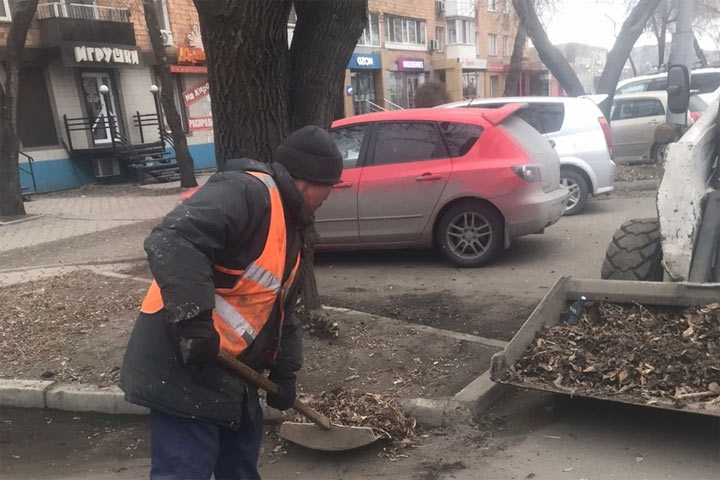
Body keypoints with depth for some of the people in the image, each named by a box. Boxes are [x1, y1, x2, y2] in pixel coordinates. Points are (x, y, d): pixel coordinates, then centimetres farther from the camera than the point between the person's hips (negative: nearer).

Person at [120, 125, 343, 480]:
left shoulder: (288, 226, 15)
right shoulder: (246, 191, -18)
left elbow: (281, 310, 21)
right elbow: (172, 243, -33)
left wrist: (284, 371, 16)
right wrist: (196, 321, -34)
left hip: (227, 369, 10)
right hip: (182, 365, -10)